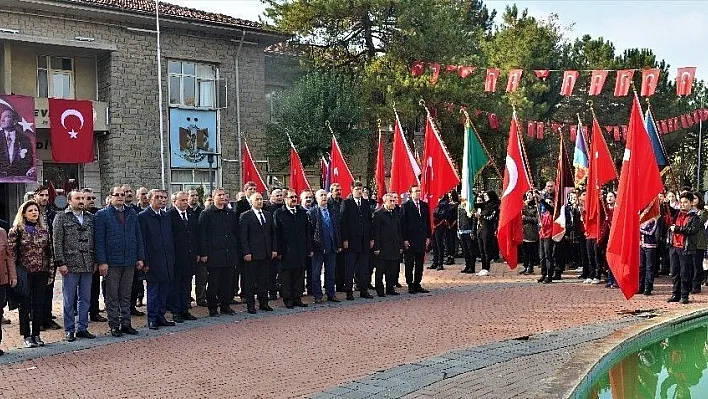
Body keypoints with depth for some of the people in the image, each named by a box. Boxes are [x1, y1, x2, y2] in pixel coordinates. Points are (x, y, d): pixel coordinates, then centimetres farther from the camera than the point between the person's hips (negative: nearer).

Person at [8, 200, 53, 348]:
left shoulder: (44, 229, 8)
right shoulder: (16, 230, -4)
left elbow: (50, 252, 9)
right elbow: (11, 252, -7)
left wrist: (51, 272, 5)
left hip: (41, 273, 4)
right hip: (25, 273, -4)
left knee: (39, 305, 8)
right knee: (25, 305, 3)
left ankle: (36, 334, 18)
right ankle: (27, 336, 11)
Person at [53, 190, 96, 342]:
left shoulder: (90, 217, 10)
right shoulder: (61, 217, -2)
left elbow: (94, 240, 12)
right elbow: (57, 242, -5)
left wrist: (95, 261, 7)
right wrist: (61, 263, -11)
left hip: (88, 265, 4)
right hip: (70, 265, -4)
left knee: (85, 299, 9)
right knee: (69, 300, 3)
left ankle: (82, 328, 18)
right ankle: (69, 330, 12)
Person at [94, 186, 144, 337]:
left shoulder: (132, 213, 10)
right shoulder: (102, 214, -3)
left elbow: (138, 237, 12)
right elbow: (99, 240, -6)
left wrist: (140, 257, 6)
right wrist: (102, 262, -12)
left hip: (130, 262, 4)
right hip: (112, 262, -4)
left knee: (126, 295, 10)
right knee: (112, 296, 4)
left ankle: (126, 323, 17)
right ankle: (114, 325, 11)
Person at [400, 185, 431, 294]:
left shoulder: (424, 205, 11)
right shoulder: (405, 206, -4)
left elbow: (428, 222, 13)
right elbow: (403, 223, -7)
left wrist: (428, 237, 7)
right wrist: (405, 239, -13)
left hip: (422, 239, 5)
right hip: (410, 240, -5)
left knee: (420, 264, 9)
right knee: (409, 264, 1)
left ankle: (417, 285, 16)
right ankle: (410, 286, 8)